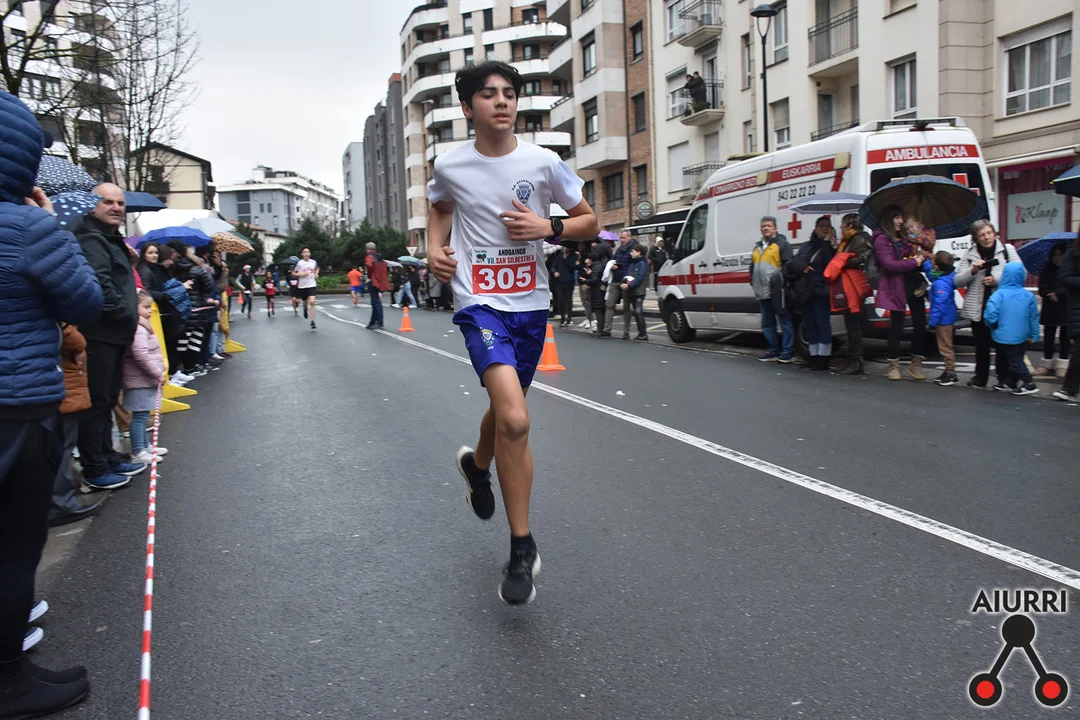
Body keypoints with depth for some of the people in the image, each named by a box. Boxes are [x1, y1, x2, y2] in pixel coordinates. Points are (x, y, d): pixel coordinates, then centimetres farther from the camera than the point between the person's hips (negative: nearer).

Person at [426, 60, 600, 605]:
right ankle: (522, 547, -8)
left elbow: (589, 222, 8)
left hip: (531, 304, 3)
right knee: (515, 420, -22)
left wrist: (547, 226, -11)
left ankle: (477, 464, 54)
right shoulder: (450, 166, -1)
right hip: (479, 303, -3)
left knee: (506, 410, 17)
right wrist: (435, 249, 4)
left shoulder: (543, 163, -2)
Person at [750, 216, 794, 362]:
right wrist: (753, 282, 18)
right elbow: (752, 267, 29)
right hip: (762, 292, 8)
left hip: (777, 291, -8)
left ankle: (788, 351, 0)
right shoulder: (758, 246, 21)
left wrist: (781, 281, -16)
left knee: (785, 321, -3)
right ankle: (773, 351, 19)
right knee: (767, 323, 11)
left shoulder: (782, 243, -2)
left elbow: (788, 264, -9)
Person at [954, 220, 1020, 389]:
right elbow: (957, 281, 4)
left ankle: (1004, 378, 16)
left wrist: (997, 279, -13)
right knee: (981, 345, 9)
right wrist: (972, 271, -12)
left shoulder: (1007, 250, 2)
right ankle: (980, 378, 19)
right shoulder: (969, 255, 7)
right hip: (978, 308, 2)